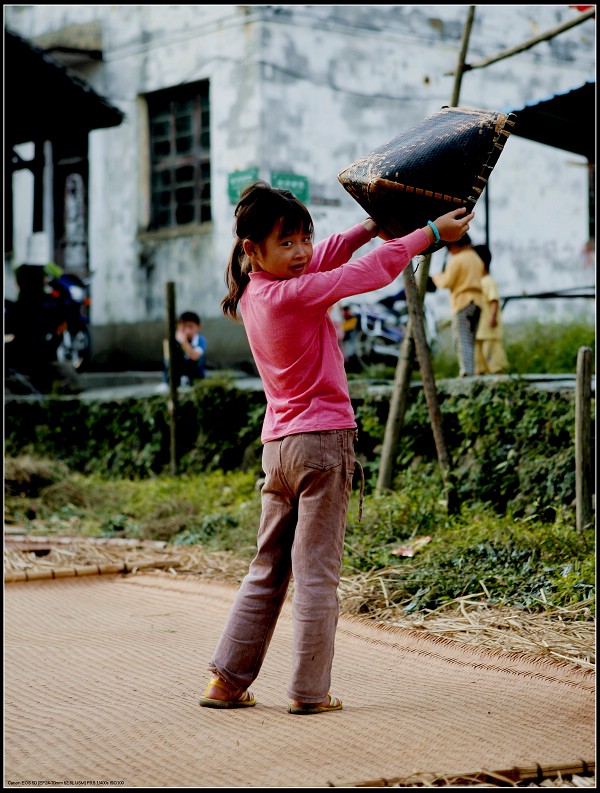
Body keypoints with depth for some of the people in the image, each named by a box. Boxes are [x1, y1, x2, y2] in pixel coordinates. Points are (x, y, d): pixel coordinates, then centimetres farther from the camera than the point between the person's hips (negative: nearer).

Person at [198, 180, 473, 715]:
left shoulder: (253, 294, 6)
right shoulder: (296, 294, -17)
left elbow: (322, 259, 19)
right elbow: (369, 272, -11)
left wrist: (371, 226, 16)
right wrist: (432, 233, -2)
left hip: (278, 446, 8)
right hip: (321, 440, -8)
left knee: (267, 570, 14)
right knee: (316, 573, -2)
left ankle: (227, 680, 15)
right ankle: (310, 692, 3)